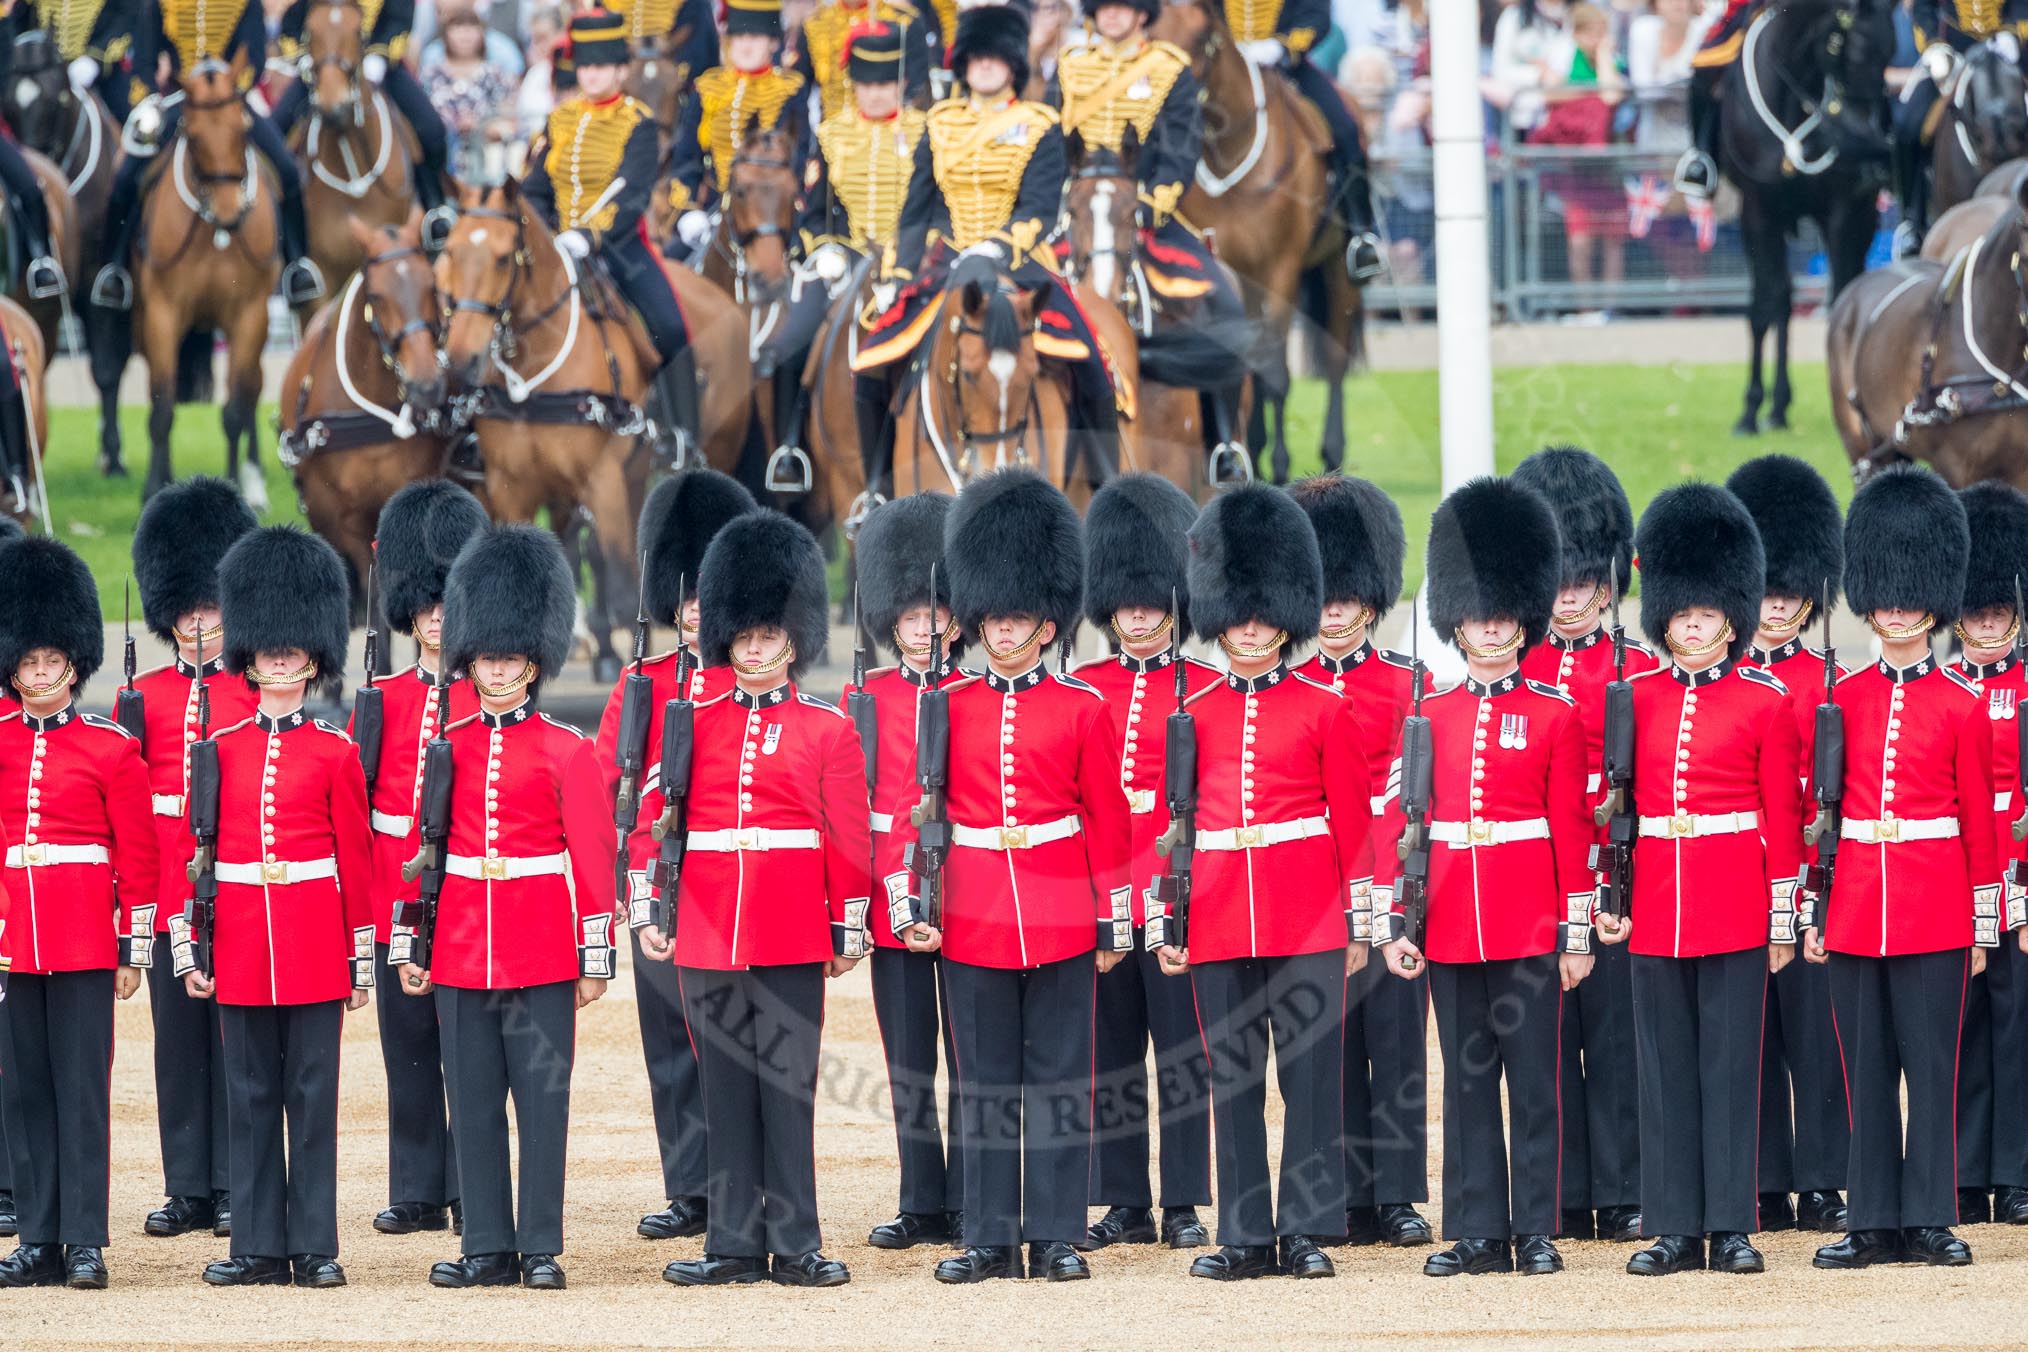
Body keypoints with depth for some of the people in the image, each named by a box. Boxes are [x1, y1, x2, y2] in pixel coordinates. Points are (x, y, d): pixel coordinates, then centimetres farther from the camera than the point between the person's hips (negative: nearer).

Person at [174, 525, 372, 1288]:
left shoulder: (335, 754, 2)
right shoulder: (222, 751, 7)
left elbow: (356, 857, 3)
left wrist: (362, 957, 1)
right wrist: (188, 946, 2)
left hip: (314, 941, -2)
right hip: (241, 940, 2)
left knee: (312, 1095, 0)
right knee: (251, 1095, 5)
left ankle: (316, 1247, 4)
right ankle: (261, 1247, 9)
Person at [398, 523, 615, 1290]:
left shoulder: (566, 753, 0)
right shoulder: (447, 748, 8)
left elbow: (593, 856, -1)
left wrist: (596, 956, -5)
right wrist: (406, 945, 6)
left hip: (542, 954, -3)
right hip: (460, 951, 3)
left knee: (542, 1098, -1)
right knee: (473, 1104, 5)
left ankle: (541, 1249, 4)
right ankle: (487, 1248, 10)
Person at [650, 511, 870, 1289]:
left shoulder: (828, 731, 3)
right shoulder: (697, 723, 9)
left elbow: (848, 838, 3)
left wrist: (849, 928, 0)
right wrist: (652, 911, 5)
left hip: (793, 933, -2)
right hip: (709, 930, 2)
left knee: (788, 1086, -1)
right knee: (725, 1087, 5)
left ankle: (794, 1245, 3)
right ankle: (734, 1244, 9)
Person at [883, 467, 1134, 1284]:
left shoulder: (1082, 710, 2)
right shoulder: (947, 708, 5)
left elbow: (1107, 819, 4)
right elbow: (911, 811, 6)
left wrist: (1116, 922, 3)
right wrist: (907, 904, -3)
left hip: (1059, 920, -1)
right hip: (973, 919, 1)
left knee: (1059, 1079, 2)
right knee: (986, 1085, 5)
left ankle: (1058, 1237, 6)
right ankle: (990, 1239, 9)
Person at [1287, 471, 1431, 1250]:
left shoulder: (1406, 685, 3)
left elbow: (1411, 791, 0)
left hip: (1386, 885, -2)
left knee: (1395, 1039, -2)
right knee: (1331, 1046, 3)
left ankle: (1398, 1198, 1)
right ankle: (1354, 1200, 6)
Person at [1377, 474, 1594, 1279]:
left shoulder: (1554, 718, 1)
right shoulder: (1430, 719, 7)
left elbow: (1573, 829, 0)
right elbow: (1401, 823, 7)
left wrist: (1577, 932, -3)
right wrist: (1393, 924, 1)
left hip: (1528, 928, -3)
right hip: (1450, 931, 3)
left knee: (1531, 1081, 0)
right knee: (1467, 1082, 6)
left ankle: (1535, 1232, 4)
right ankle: (1478, 1233, 10)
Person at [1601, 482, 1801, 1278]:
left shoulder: (1765, 702, 0)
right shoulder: (1637, 699, 7)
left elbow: (1783, 814, 0)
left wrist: (1783, 917, -2)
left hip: (1735, 902, -3)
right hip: (1655, 902, 3)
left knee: (1730, 1060, -1)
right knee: (1665, 1062, 4)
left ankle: (1732, 1225, 3)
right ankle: (1675, 1227, 8)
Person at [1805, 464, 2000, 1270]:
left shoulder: (1961, 706, 1)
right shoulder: (1845, 698, 7)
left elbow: (1980, 819, 2)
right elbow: (1818, 808, 9)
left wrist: (1984, 923, 0)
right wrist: (1813, 913, 5)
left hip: (1934, 911, -3)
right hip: (1855, 906, 3)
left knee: (1932, 1067, -1)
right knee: (1866, 1070, 5)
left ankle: (1930, 1221, 4)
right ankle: (1875, 1224, 9)